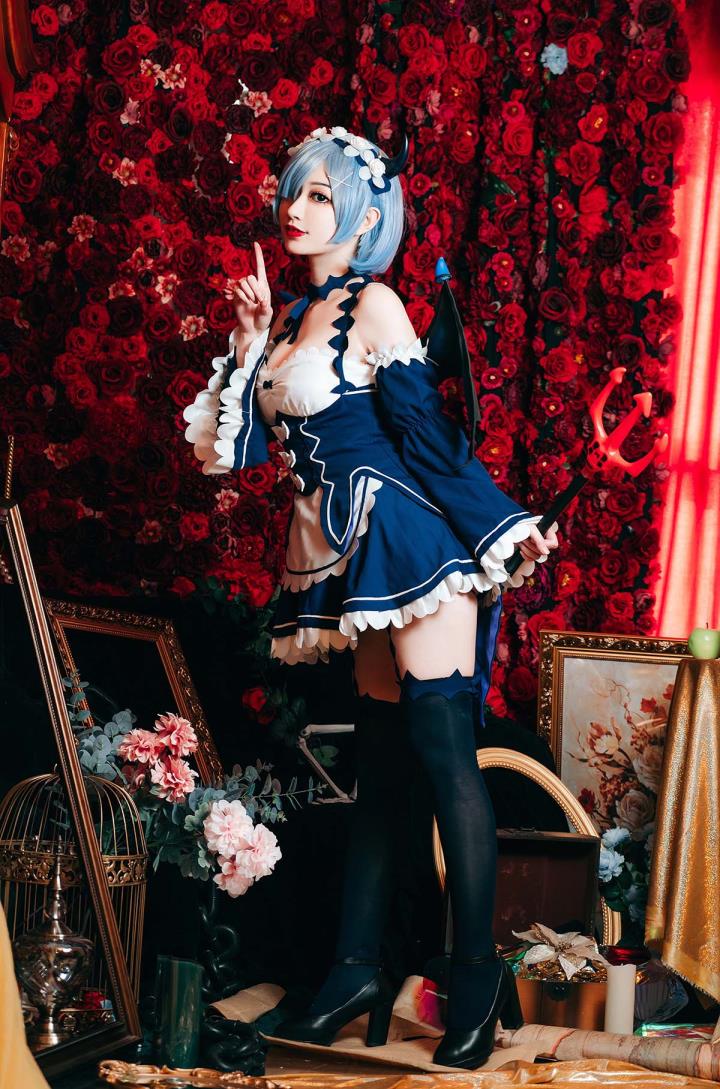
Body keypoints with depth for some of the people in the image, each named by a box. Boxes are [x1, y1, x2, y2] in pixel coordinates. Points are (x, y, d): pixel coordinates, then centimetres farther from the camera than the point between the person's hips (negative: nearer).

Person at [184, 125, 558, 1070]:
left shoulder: (374, 305, -5)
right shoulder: (294, 318, 16)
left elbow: (430, 432, -8)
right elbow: (241, 447, 14)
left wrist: (504, 528, -10)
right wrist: (251, 344, 9)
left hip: (410, 545, -8)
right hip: (351, 559, 8)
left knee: (443, 749, -9)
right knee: (376, 761, 11)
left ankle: (479, 973, -2)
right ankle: (358, 968, 16)